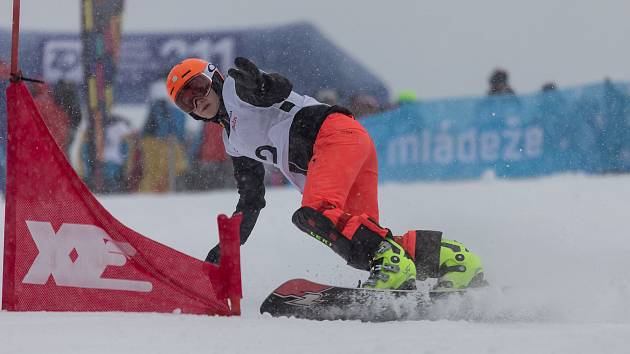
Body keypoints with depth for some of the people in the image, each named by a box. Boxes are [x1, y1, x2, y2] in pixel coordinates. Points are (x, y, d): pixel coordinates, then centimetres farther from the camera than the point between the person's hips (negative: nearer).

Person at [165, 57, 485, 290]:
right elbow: (251, 201, 38)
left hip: (333, 131, -9)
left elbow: (280, 89, -12)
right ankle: (451, 258, -12)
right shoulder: (234, 142, 33)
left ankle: (392, 261, -43)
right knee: (356, 240, -9)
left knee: (315, 214, -32)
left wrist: (259, 84, -34)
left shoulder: (235, 89, 10)